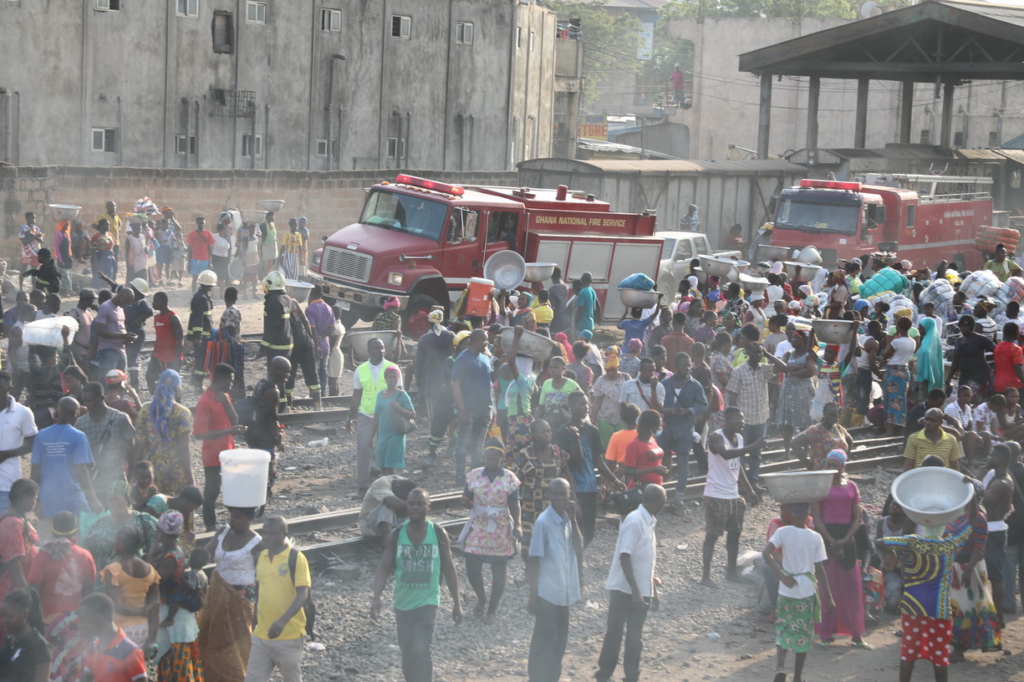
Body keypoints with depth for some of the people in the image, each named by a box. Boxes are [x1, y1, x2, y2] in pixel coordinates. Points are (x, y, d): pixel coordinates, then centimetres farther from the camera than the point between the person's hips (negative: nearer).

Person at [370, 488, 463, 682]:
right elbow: (384, 568, -3)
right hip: (402, 603, 2)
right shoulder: (395, 536, -3)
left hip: (427, 602, -2)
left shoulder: (439, 534, -4)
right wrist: (377, 598, -18)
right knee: (408, 655, 11)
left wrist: (456, 603, 5)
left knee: (421, 651, -17)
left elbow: (449, 569, 4)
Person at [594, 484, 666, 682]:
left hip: (640, 592, 8)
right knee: (614, 634, 3)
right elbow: (624, 557, -21)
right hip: (624, 590, -8)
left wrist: (653, 592, 20)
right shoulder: (634, 521, -17)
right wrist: (635, 591, -23)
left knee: (635, 638, 10)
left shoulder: (648, 522, 11)